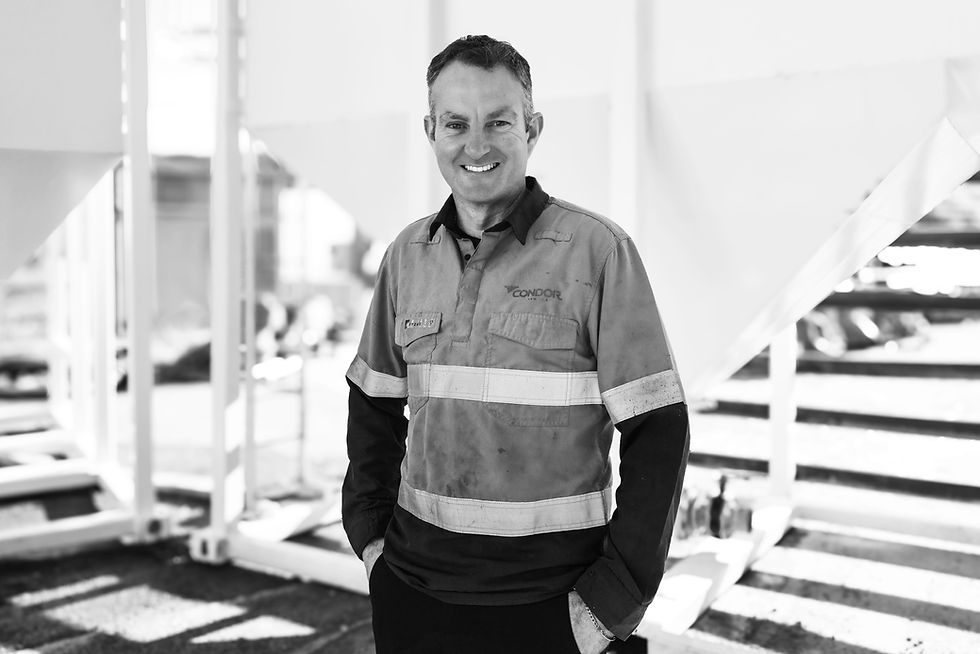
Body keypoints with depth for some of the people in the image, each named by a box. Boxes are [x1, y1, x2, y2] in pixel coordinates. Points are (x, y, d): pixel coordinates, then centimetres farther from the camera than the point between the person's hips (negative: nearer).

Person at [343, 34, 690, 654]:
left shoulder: (597, 250, -10)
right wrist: (369, 529, 6)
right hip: (412, 585, 4)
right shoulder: (408, 254, 4)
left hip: (546, 602, -3)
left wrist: (612, 601, -11)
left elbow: (658, 432, -10)